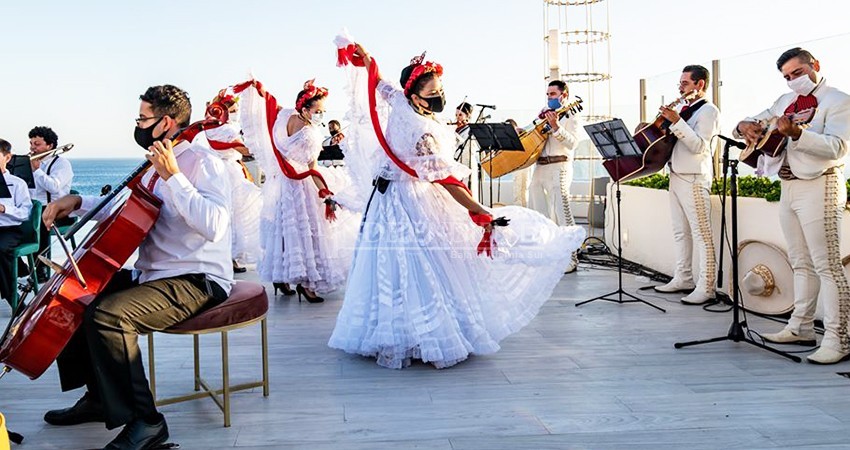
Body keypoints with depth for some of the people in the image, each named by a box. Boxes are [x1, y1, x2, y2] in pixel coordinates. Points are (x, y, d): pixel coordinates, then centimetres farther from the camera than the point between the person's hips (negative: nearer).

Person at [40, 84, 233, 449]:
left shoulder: (203, 162, -13)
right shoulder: (156, 165, 14)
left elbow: (213, 226, -31)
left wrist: (172, 176, -27)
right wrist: (78, 202, 16)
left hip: (198, 281, -10)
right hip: (152, 274, 10)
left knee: (107, 315, -30)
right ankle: (99, 396, 22)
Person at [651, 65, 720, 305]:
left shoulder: (708, 110, -6)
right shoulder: (685, 110, 19)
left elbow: (699, 146, -18)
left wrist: (676, 122, -22)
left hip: (694, 178, -9)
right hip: (676, 176, 9)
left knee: (701, 234, -9)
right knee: (681, 232, 12)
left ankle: (705, 287, -9)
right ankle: (683, 278, 19)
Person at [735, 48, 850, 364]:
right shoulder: (786, 101, 17)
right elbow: (754, 121, 24)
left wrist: (796, 134, -32)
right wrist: (745, 126, -1)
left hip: (818, 187, -7)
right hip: (788, 186, 8)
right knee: (801, 263, 13)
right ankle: (800, 327, 21)